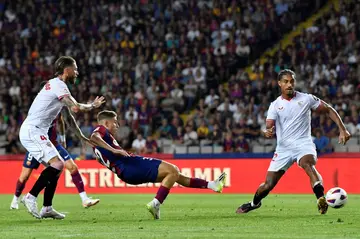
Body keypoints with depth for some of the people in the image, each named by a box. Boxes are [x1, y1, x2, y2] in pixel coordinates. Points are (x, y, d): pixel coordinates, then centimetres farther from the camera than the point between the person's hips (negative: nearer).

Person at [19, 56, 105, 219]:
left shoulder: (54, 84, 20)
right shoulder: (59, 85, -10)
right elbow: (75, 108, -18)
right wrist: (92, 106, -1)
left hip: (33, 131, 10)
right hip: (32, 131, -10)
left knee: (56, 166, 10)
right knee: (57, 164, -19)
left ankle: (47, 208, 9)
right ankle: (31, 197, -17)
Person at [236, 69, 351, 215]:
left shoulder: (306, 99, -1)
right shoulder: (275, 105, 3)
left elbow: (329, 110, 7)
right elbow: (269, 128, -6)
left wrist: (342, 130, -3)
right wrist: (267, 132, -32)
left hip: (303, 144, -2)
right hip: (283, 147, 2)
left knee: (308, 165, -38)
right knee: (268, 184, 4)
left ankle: (321, 200, -51)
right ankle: (254, 203, 36)